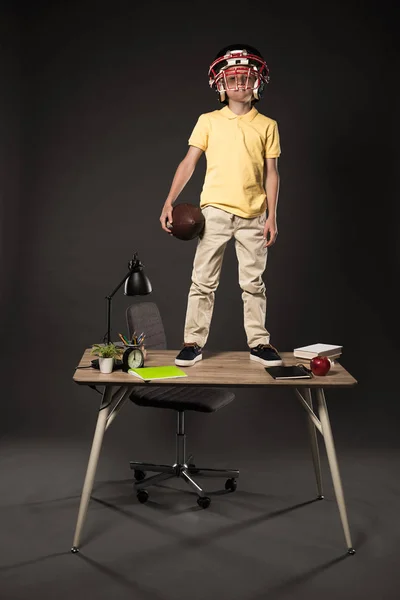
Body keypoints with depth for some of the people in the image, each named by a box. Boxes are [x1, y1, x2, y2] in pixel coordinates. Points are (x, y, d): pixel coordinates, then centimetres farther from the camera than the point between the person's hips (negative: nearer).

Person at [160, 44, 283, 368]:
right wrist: (169, 202, -5)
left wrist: (272, 217, 1)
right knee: (203, 280, 1)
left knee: (253, 282, 6)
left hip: (253, 214, 1)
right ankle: (194, 343, 8)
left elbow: (271, 173, 7)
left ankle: (259, 343, 15)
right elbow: (189, 163, 4)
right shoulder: (208, 121, 7)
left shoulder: (267, 125, 8)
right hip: (215, 210, 0)